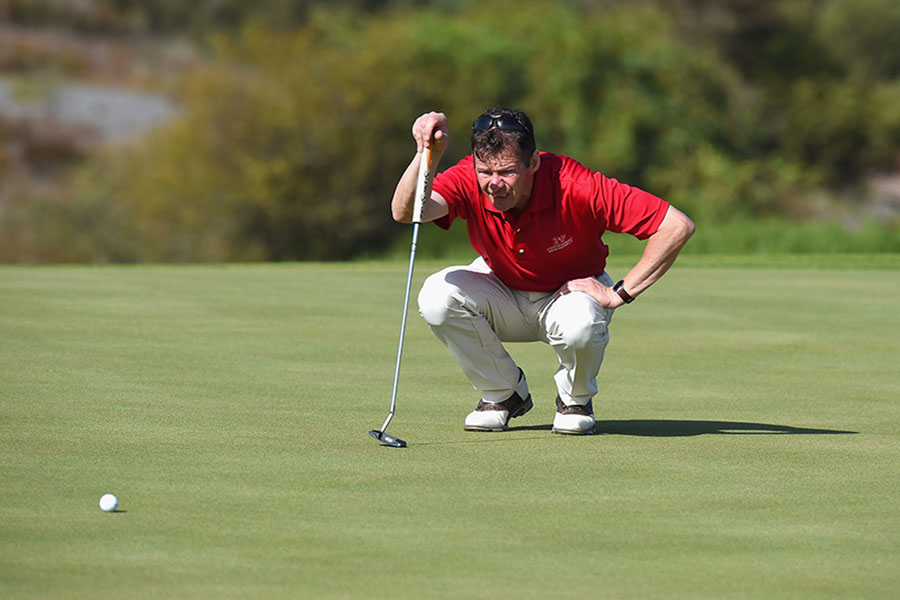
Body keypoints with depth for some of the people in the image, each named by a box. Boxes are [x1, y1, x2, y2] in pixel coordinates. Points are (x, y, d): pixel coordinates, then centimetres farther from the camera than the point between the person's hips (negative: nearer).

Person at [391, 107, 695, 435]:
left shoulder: (574, 186, -32)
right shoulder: (468, 180, -25)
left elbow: (677, 226, -31)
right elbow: (405, 212, -45)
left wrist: (620, 293, -27)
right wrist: (428, 154, -61)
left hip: (569, 293, -3)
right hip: (503, 291, 3)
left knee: (578, 325, -38)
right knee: (437, 296, -27)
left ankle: (575, 399, -1)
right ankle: (503, 394, -1)